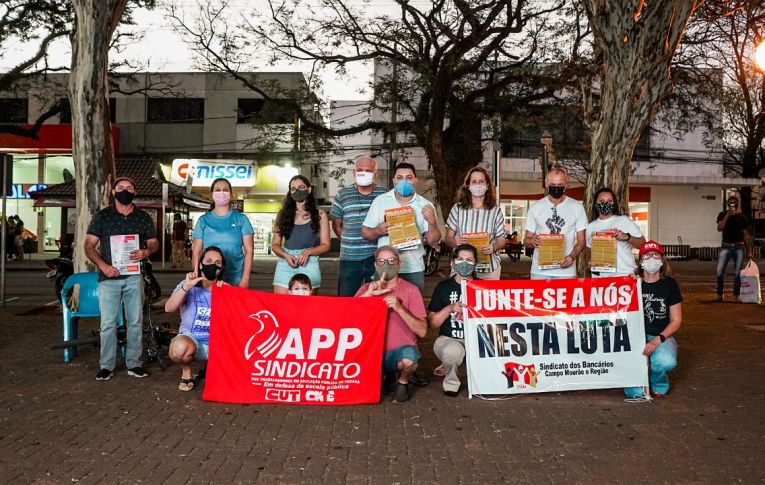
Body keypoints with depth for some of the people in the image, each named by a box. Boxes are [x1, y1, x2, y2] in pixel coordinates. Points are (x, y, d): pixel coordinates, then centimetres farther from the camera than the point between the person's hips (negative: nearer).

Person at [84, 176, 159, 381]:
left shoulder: (143, 217, 10)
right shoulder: (102, 216, 5)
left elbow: (154, 243, 14)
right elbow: (89, 245, 3)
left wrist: (146, 252, -11)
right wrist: (103, 265, -13)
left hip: (134, 277, 1)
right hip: (109, 277, -1)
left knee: (135, 322, 5)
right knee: (108, 323, 0)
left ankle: (134, 364, 14)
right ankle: (106, 366, 8)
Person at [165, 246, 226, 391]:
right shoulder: (189, 286, -2)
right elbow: (169, 308, -18)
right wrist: (186, 287, -30)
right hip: (190, 337, -2)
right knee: (180, 347, -38)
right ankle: (186, 369, -1)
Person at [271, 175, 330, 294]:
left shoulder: (319, 215, 7)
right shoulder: (283, 214, 11)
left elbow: (325, 245, 5)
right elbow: (275, 244, 11)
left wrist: (308, 252, -13)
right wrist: (286, 255, -10)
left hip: (309, 264, -1)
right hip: (285, 263, 1)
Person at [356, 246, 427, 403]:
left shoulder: (410, 290, -2)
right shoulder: (367, 288, 7)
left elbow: (422, 331, -9)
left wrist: (399, 308, -21)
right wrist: (368, 294, -19)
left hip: (401, 350, -3)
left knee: (408, 359, -36)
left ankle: (403, 381, 2)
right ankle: (390, 375, 9)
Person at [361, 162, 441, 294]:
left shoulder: (425, 205, 2)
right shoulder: (380, 201, 2)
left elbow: (434, 242, 0)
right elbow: (365, 233, 5)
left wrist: (432, 222, -17)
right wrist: (378, 231, -16)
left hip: (414, 270, 0)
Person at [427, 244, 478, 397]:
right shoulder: (443, 287, 4)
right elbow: (432, 323, 2)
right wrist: (450, 308, -13)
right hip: (449, 339, -2)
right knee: (452, 351, -38)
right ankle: (451, 382, -4)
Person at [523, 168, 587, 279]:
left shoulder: (577, 207, 4)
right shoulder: (535, 208, 5)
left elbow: (581, 240, 6)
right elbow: (526, 240, 8)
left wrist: (572, 256, -13)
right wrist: (532, 241, -16)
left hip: (566, 271, 0)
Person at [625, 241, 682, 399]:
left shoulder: (669, 284, 3)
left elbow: (676, 320, 2)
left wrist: (657, 340, -14)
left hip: (661, 335, 1)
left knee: (667, 362, -35)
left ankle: (657, 383, 3)